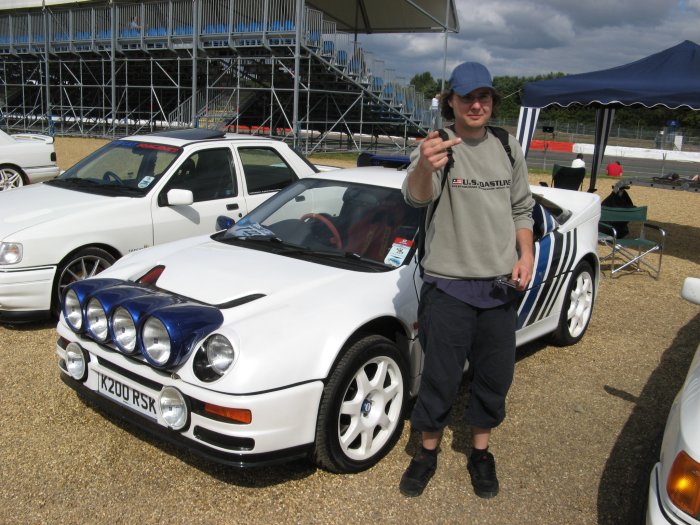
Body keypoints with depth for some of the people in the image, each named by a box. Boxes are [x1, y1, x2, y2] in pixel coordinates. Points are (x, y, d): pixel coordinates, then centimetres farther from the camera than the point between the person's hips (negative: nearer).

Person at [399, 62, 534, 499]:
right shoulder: (438, 145, -11)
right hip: (448, 286, -4)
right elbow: (416, 197, -31)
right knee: (440, 379, 5)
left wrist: (526, 254, -2)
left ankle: (481, 453, 35)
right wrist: (424, 168, -54)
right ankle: (428, 452, 28)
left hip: (501, 287, 5)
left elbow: (522, 209, 14)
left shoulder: (509, 149, 6)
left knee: (495, 377, 14)